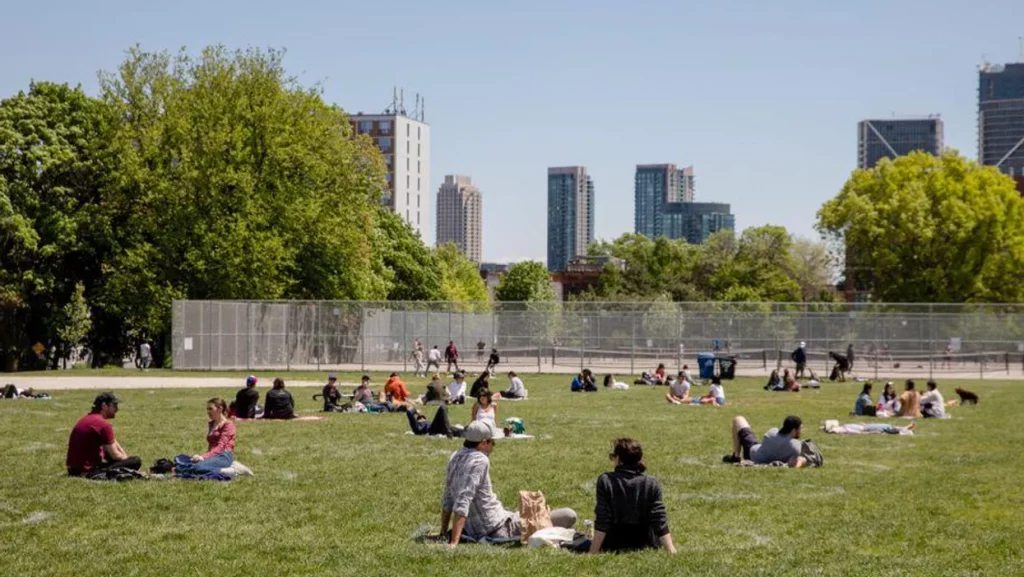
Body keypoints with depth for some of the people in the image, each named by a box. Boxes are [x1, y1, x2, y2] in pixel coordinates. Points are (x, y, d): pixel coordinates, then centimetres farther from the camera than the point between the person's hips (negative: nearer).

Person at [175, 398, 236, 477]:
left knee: (199, 467, -37)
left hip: (224, 456, -8)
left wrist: (204, 457, -23)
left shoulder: (228, 424, -1)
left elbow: (221, 446, -12)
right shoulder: (211, 424, 26)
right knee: (179, 459, -10)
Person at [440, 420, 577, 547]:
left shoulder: (455, 457, 6)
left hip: (473, 531, 10)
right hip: (500, 530, -10)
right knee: (568, 516, -8)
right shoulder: (479, 461, -20)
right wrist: (454, 543, -31)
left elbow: (447, 500, 14)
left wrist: (444, 533, 22)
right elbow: (462, 503, -28)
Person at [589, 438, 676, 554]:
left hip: (613, 546, -1)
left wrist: (593, 553, -10)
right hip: (645, 546, 1)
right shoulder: (652, 484, -6)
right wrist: (672, 552, -9)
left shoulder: (605, 481, -11)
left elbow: (601, 524, -13)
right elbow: (661, 524, -11)